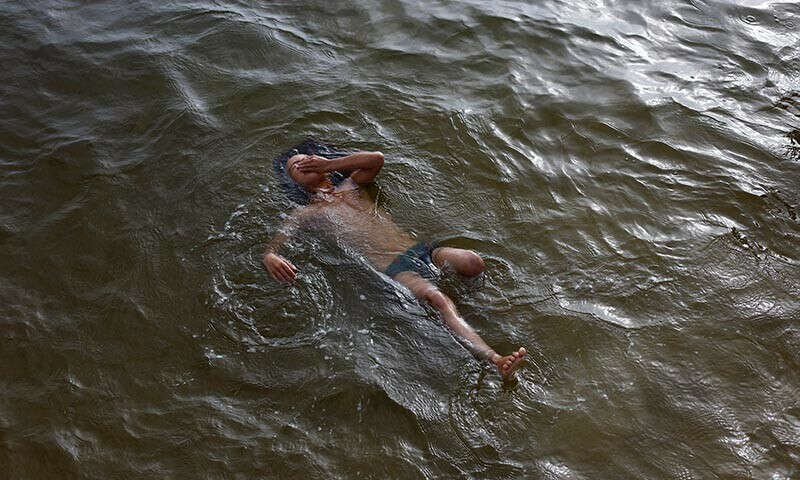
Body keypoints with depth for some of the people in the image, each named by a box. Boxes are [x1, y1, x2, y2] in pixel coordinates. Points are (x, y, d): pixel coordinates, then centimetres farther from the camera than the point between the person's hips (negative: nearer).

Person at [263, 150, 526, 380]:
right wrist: (270, 259, -22)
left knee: (473, 262, -25)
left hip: (419, 248, 5)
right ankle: (494, 359, -43)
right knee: (437, 299, -33)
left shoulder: (350, 186, 26)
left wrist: (329, 164, 10)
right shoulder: (305, 214, 14)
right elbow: (272, 246, 4)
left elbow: (377, 159, 7)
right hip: (391, 267, -5)